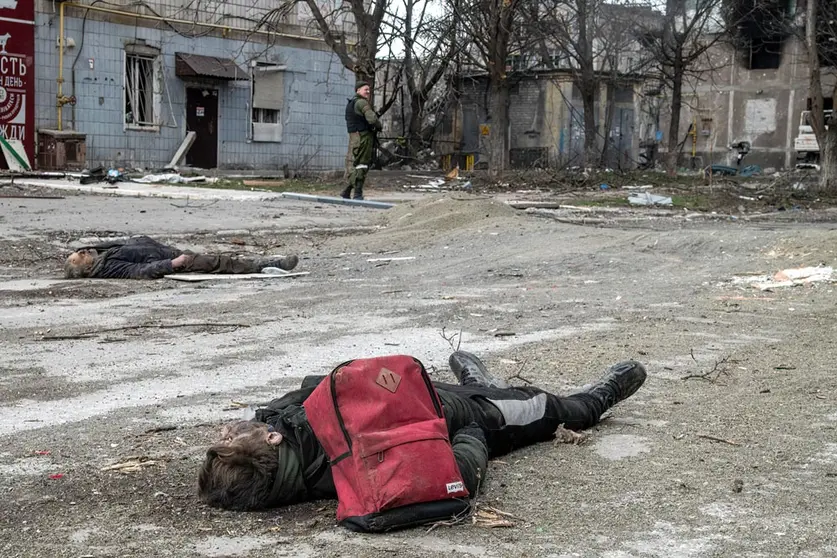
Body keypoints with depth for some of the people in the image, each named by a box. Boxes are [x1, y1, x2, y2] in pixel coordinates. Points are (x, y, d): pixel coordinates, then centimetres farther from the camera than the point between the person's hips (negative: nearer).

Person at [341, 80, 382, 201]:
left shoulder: (351, 103, 19)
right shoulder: (362, 102, -12)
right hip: (363, 137, -9)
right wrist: (380, 127, -3)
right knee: (361, 165, -7)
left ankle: (346, 193, 15)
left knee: (355, 165, 14)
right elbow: (372, 118, -23)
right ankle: (358, 195, -6)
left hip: (354, 137, 9)